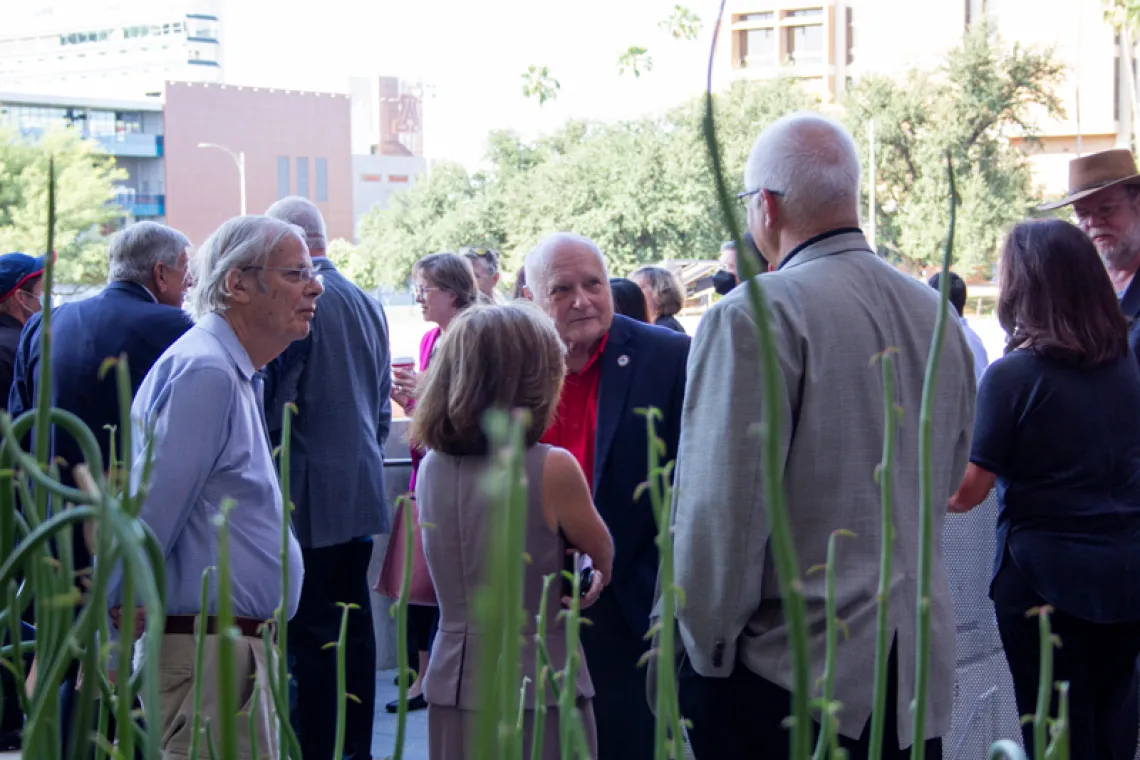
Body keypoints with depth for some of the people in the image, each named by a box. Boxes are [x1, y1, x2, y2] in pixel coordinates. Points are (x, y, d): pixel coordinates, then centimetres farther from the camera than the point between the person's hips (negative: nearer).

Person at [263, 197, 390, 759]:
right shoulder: (368, 304, 11)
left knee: (308, 633, -4)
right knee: (354, 625, 14)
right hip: (362, 491, 8)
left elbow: (276, 399, -15)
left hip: (309, 495, -8)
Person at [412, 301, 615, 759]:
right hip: (537, 690, -5)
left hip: (452, 684, 5)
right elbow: (604, 557, 2)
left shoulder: (432, 466, -1)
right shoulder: (552, 469, -15)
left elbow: (415, 586, 10)